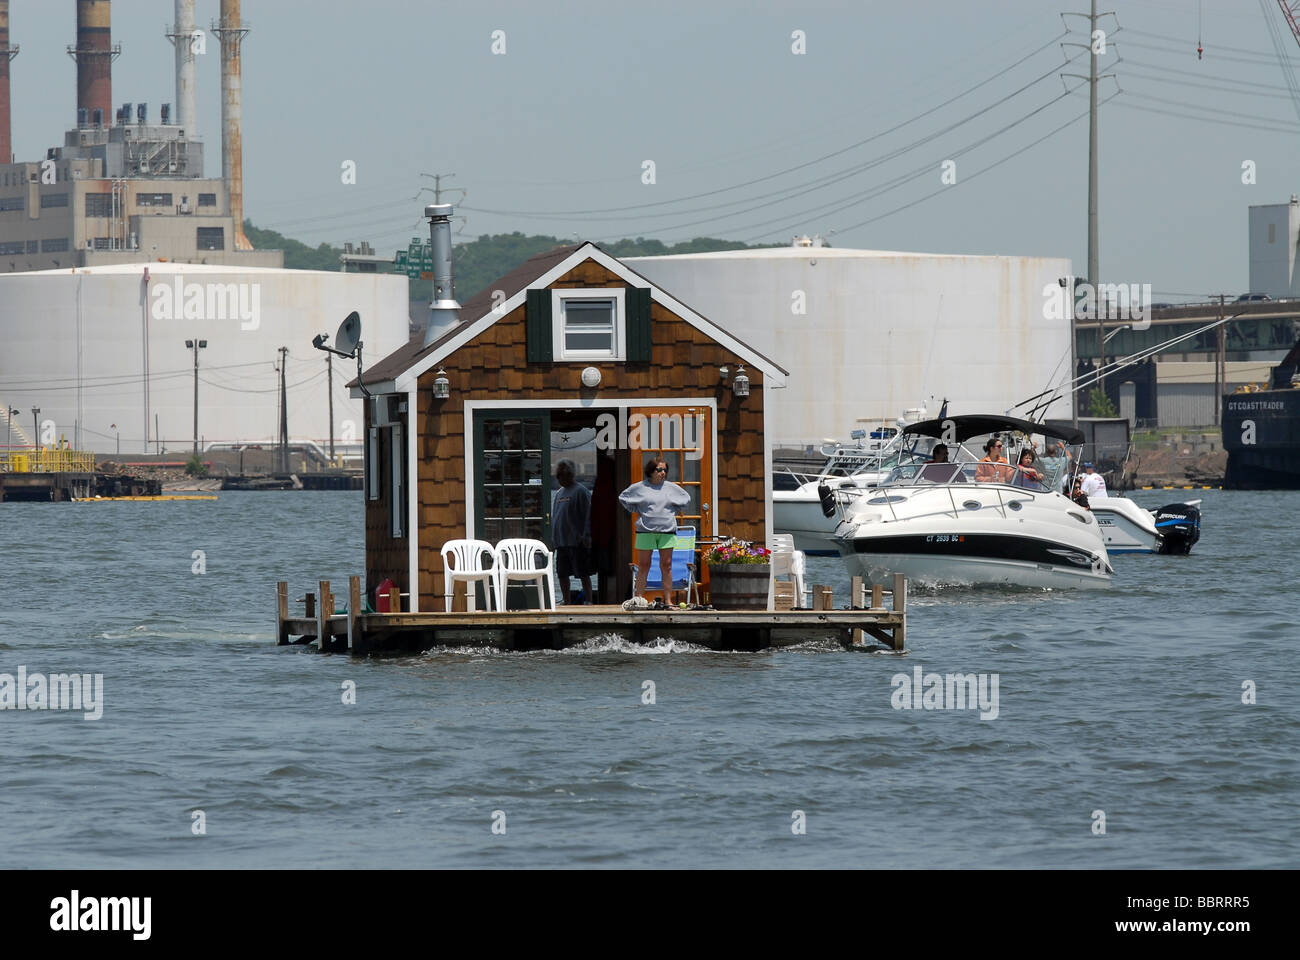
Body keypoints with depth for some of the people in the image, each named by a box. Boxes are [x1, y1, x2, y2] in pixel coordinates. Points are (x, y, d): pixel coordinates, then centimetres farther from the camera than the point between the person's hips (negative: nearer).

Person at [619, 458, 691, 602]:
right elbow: (622, 498, 16)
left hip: (667, 531, 2)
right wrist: (635, 511, 9)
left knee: (666, 566, 2)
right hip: (645, 531, -2)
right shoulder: (639, 487, 3)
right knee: (643, 566, -1)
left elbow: (686, 500, 24)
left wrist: (674, 512, 13)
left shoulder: (671, 487, 9)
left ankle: (668, 600, 5)